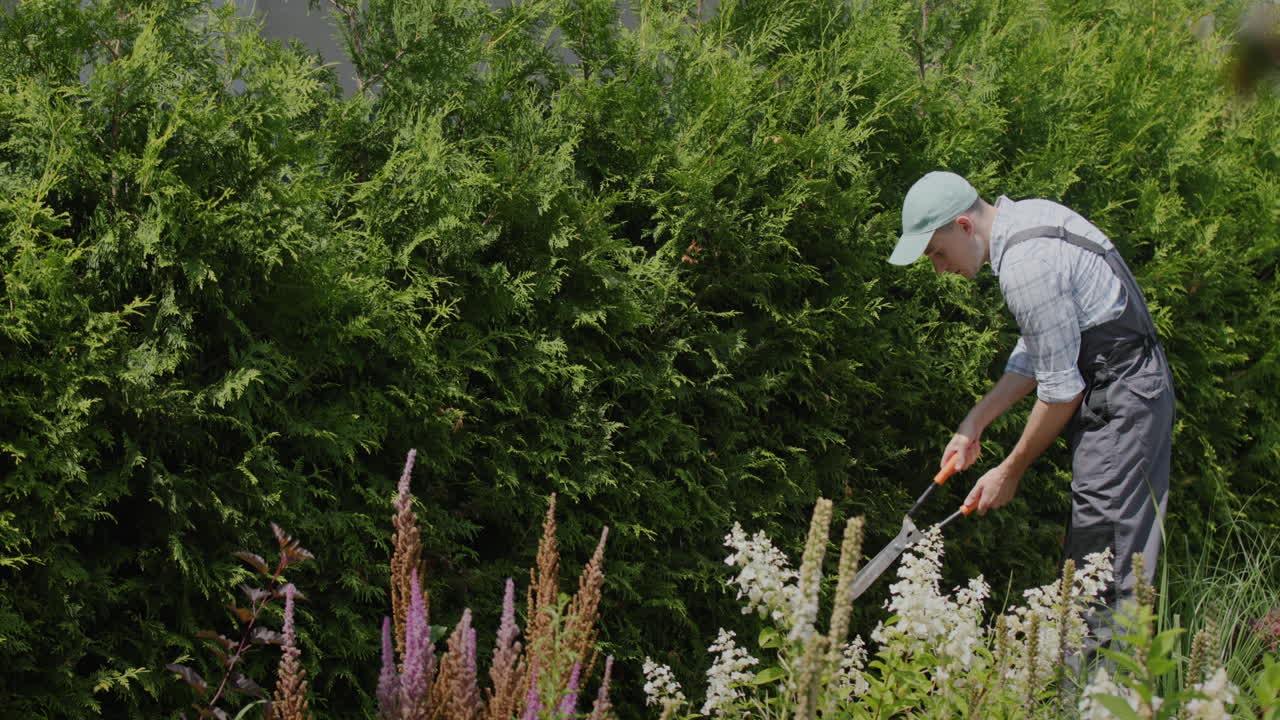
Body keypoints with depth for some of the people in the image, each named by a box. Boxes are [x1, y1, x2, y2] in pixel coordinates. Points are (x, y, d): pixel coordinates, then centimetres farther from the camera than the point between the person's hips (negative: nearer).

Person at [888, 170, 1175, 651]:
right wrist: (974, 424, 13)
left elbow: (1061, 388, -17)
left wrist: (1010, 472, -5)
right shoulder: (1027, 218, 9)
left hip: (1120, 399, -10)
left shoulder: (1026, 267, -22)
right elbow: (1037, 350, 16)